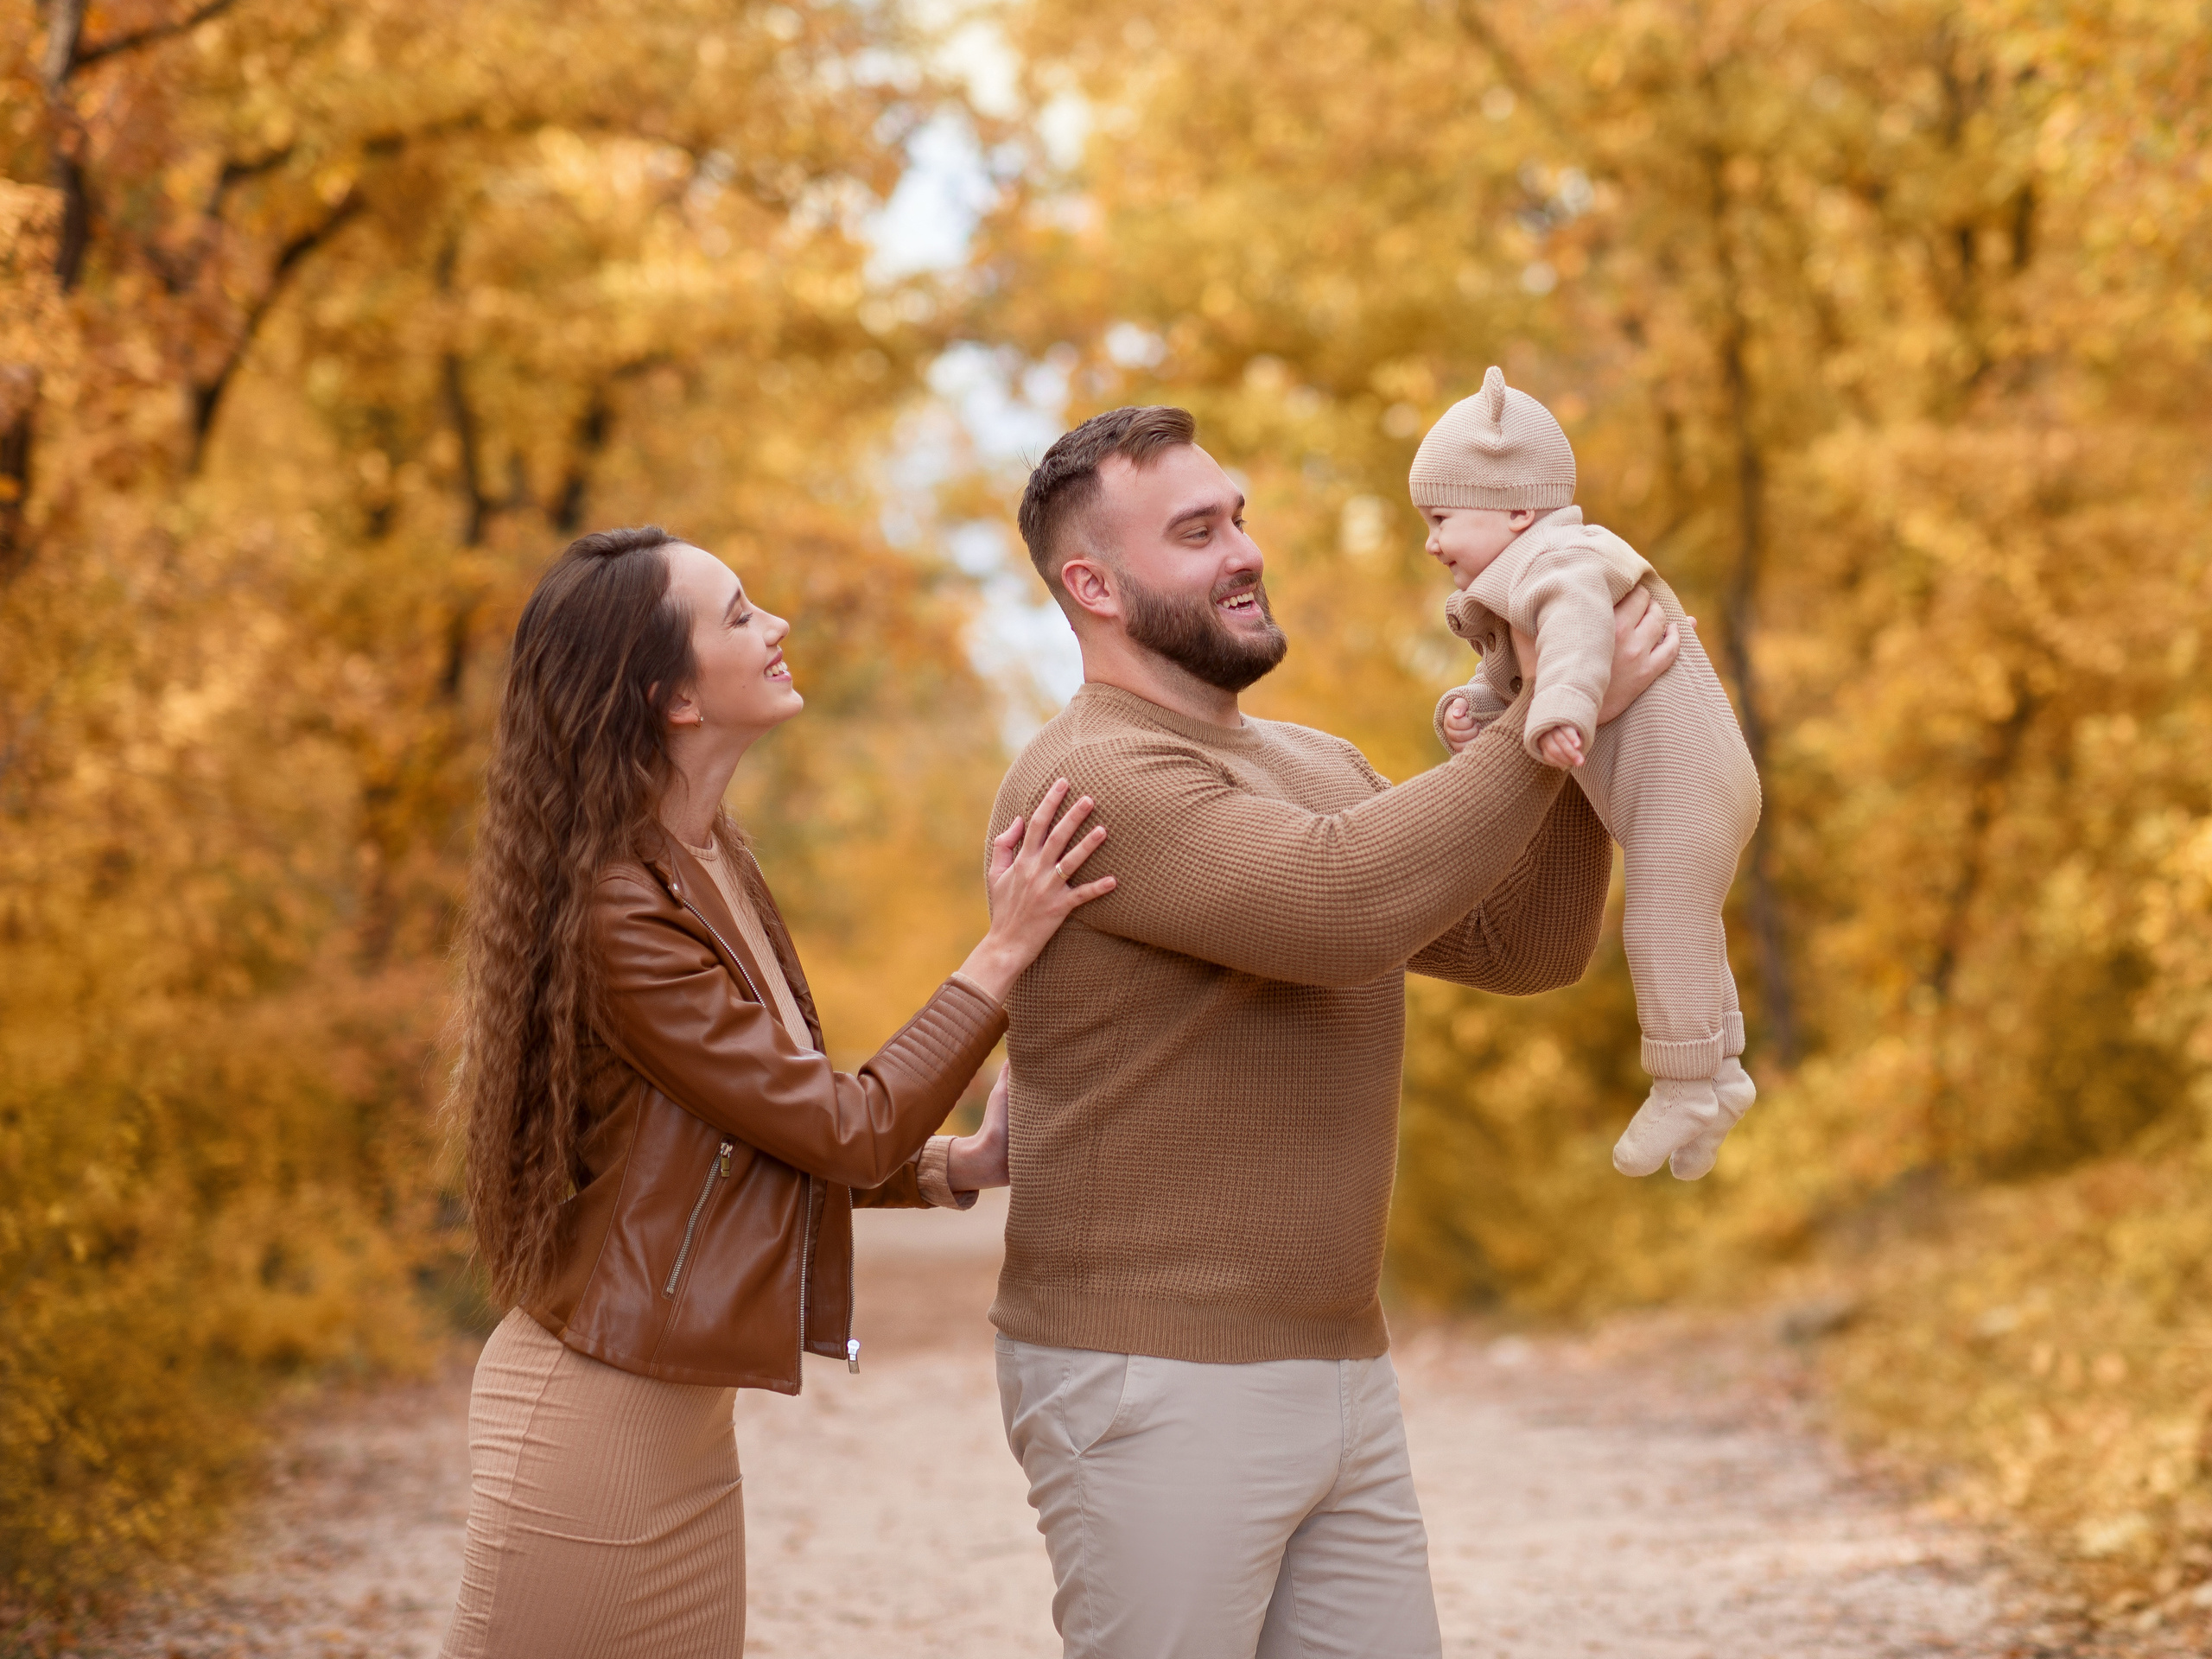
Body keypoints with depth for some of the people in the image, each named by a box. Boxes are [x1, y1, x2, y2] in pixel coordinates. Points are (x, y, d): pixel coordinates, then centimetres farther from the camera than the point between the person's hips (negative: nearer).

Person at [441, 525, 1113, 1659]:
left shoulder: (716, 870, 9)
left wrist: (955, 1167, 1)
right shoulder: (618, 911, -20)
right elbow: (843, 1132, -17)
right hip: (595, 1411, -9)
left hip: (687, 1417, 9)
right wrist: (1003, 953, -14)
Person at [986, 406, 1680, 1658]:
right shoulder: (1092, 780, -14)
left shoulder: (1319, 767, 16)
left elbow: (1526, 945, 14)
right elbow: (1345, 907, -28)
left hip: (1340, 1367, 8)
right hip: (1151, 1386, -8)